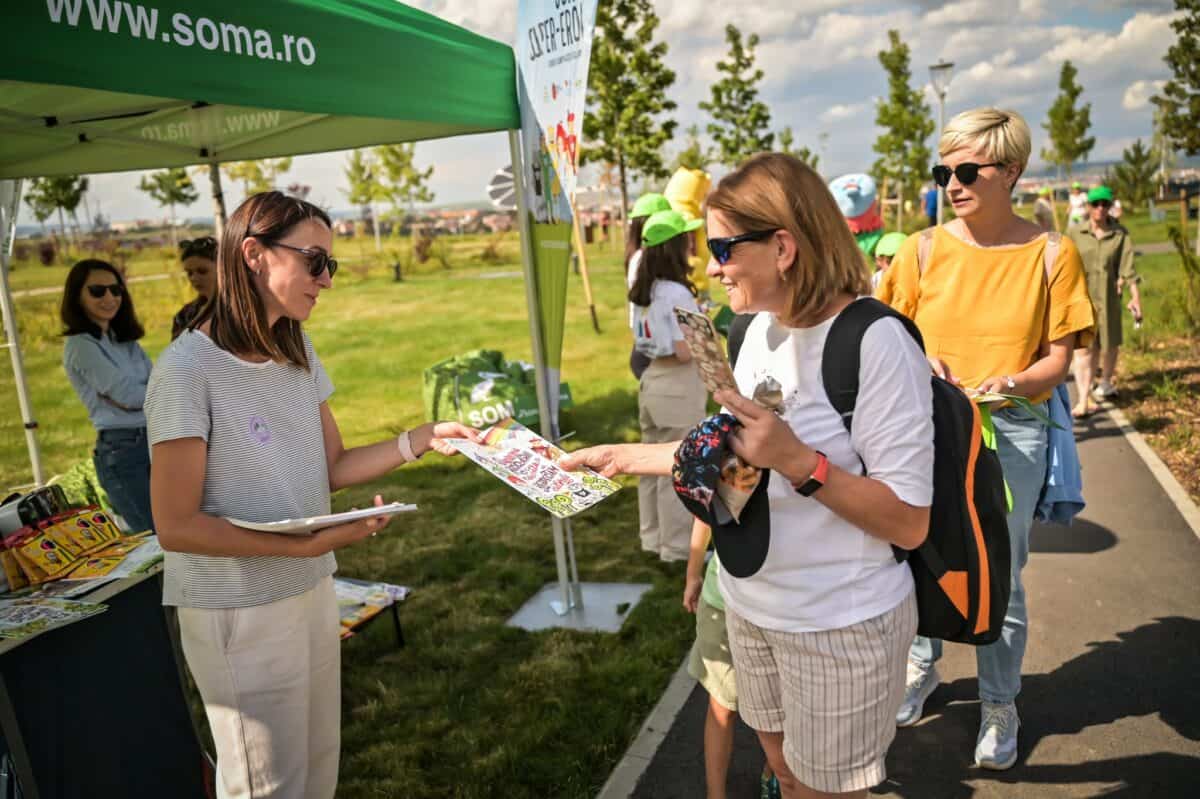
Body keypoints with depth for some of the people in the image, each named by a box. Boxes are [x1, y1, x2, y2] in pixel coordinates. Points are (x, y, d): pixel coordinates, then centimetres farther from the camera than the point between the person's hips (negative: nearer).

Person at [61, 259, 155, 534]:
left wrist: (137, 395, -15)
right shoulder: (80, 345, -9)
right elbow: (129, 395, -13)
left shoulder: (124, 339, 16)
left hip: (154, 441, 8)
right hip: (122, 449, -8)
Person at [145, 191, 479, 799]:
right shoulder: (188, 369, -20)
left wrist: (421, 440, -7)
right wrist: (306, 544, -28)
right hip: (240, 615, -7)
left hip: (312, 591, 7)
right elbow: (176, 526, -20)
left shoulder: (296, 350, 3)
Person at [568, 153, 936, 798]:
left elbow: (910, 524, -22)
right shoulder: (761, 327, 0)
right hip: (751, 604, 7)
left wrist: (796, 461, -31)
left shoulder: (875, 344, -23)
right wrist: (626, 456, 8)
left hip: (839, 625, -7)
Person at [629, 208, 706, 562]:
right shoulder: (676, 293, -19)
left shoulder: (643, 290, 6)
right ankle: (678, 546, 13)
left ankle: (653, 536, 30)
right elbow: (685, 352, -22)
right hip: (678, 386, -8)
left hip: (652, 380, 8)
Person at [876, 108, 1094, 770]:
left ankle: (999, 707, 30)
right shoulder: (923, 251, -1)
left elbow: (1058, 356, -2)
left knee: (999, 577, 8)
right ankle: (921, 667, 40)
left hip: (1013, 432, -1)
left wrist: (1017, 380, -22)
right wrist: (922, 363, -15)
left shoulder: (1051, 255, -4)